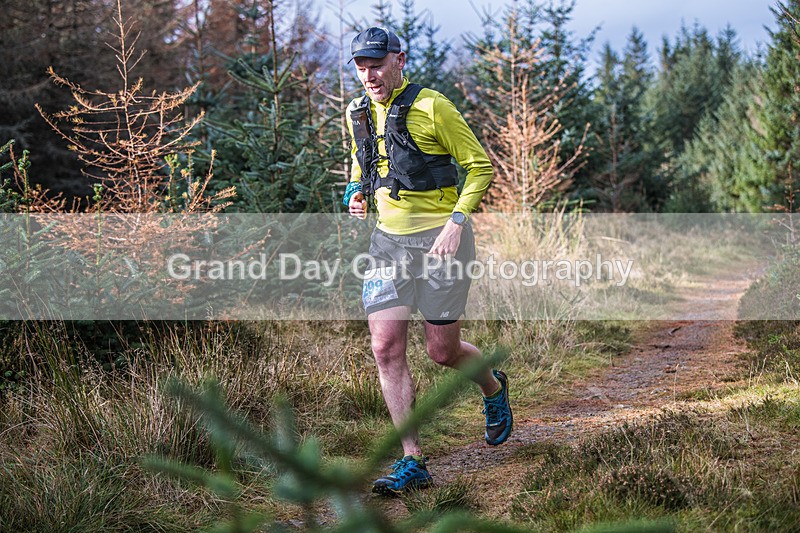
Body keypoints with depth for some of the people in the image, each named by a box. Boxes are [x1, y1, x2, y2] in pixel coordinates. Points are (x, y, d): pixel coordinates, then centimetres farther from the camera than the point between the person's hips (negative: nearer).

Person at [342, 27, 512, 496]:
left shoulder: (432, 107, -11)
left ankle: (494, 388, 38)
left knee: (443, 350, 3)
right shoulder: (358, 114, 8)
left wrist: (456, 221, -18)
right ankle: (413, 463, -2)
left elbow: (481, 167, -8)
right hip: (389, 239, 5)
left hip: (440, 238, -5)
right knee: (387, 349, -7)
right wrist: (356, 195, 4)